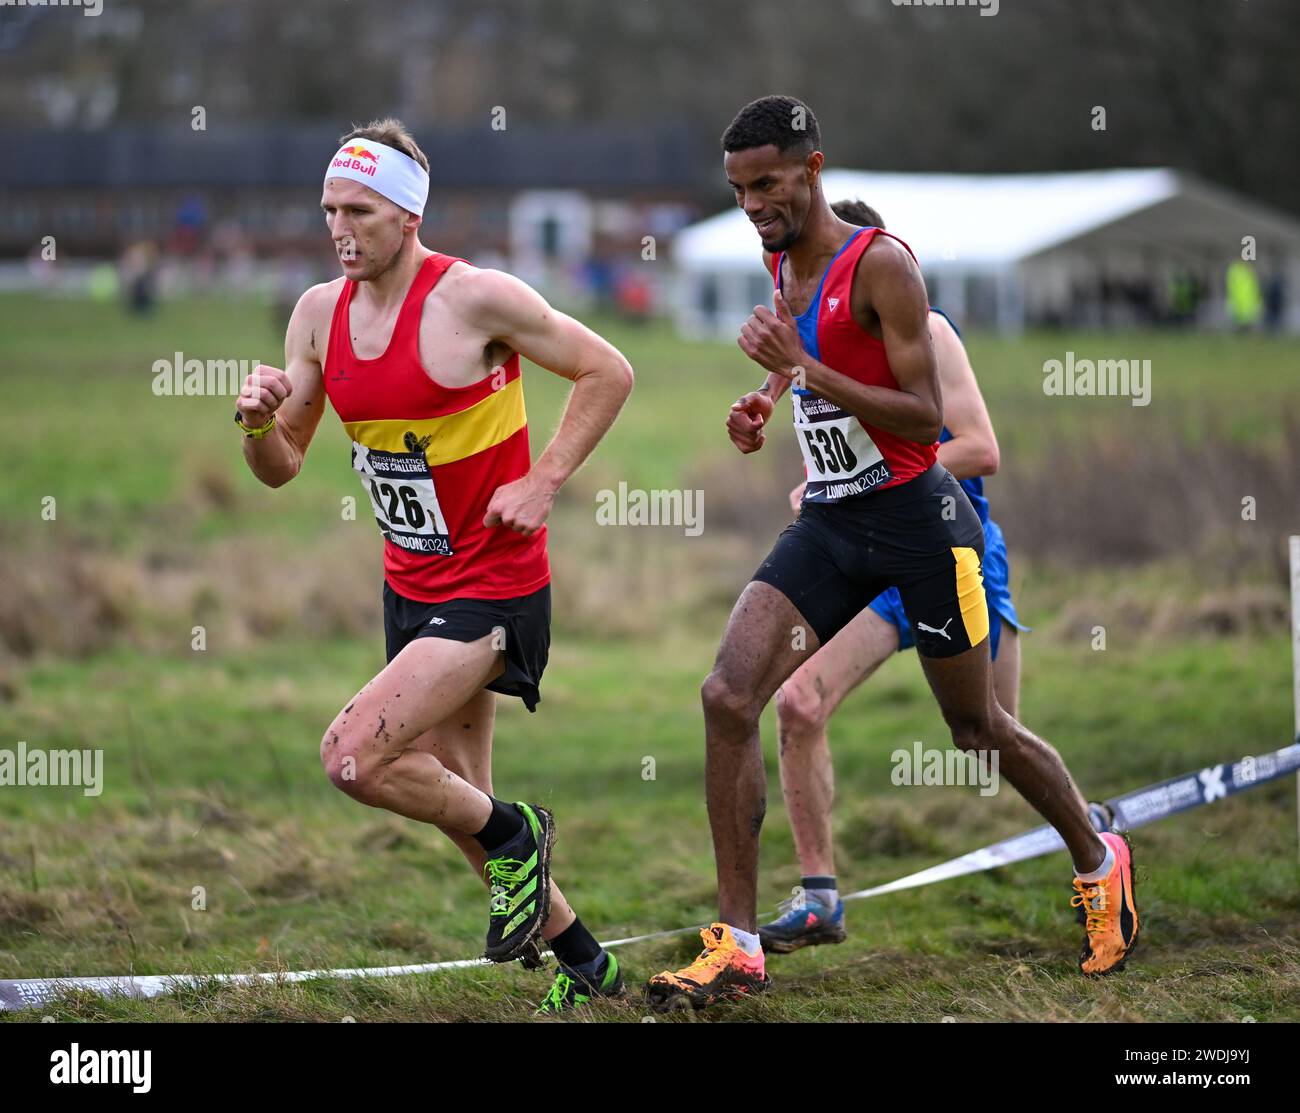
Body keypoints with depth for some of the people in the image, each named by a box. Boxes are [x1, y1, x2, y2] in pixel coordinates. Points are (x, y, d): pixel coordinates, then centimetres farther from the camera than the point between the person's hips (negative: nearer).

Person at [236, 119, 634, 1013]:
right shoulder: (321, 312, 2)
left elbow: (608, 373, -9)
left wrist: (541, 484, -14)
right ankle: (583, 963, 33)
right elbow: (281, 467, 7)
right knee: (454, 799, 15)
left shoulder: (474, 298, -17)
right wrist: (260, 422, -15)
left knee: (353, 756, -21)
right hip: (411, 584, 8)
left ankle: (516, 836, 5)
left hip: (492, 587, -8)